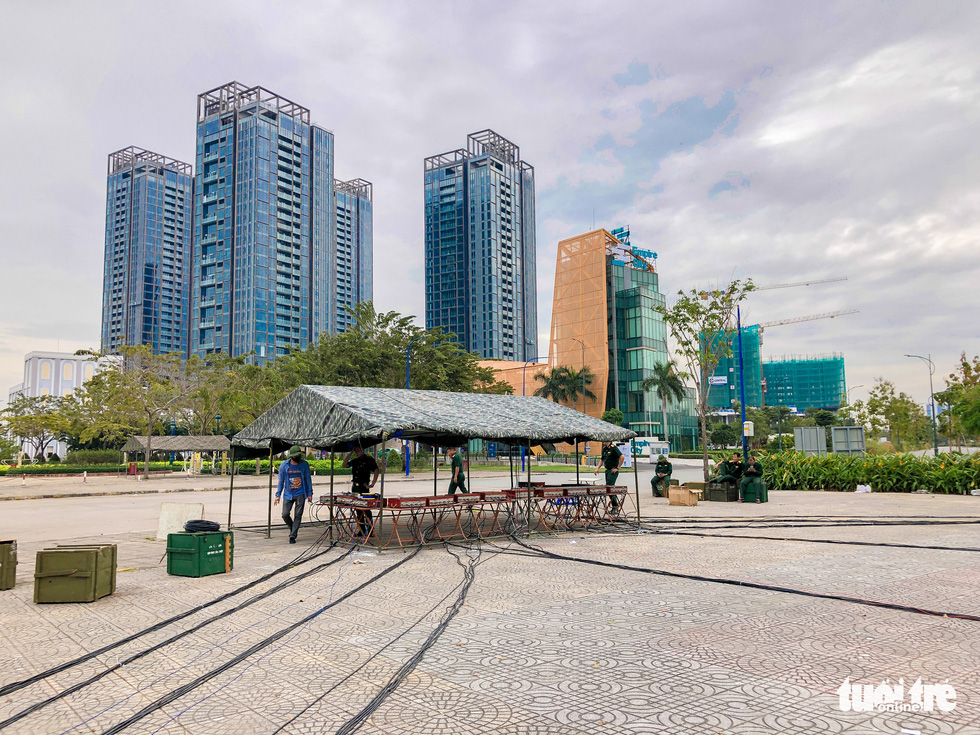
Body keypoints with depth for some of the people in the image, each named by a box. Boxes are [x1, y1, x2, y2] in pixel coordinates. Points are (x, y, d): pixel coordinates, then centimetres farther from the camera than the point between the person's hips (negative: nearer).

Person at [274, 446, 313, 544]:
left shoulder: (304, 464, -1)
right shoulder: (284, 465, 0)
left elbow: (308, 479, 7)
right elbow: (281, 481, 7)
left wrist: (310, 494, 6)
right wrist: (278, 495, 4)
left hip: (300, 494, -1)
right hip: (288, 494, 1)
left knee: (298, 516, -2)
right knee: (285, 515, -6)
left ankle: (293, 535, 7)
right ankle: (292, 527, 23)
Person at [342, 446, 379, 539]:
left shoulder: (369, 459, -3)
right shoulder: (354, 461, 15)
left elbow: (376, 471, -8)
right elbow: (344, 465, 8)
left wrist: (372, 484, -14)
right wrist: (350, 454, 2)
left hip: (364, 487, -7)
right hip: (355, 486, 7)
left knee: (366, 510, -7)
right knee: (358, 509, 10)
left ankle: (369, 531, -2)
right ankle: (361, 530, 17)